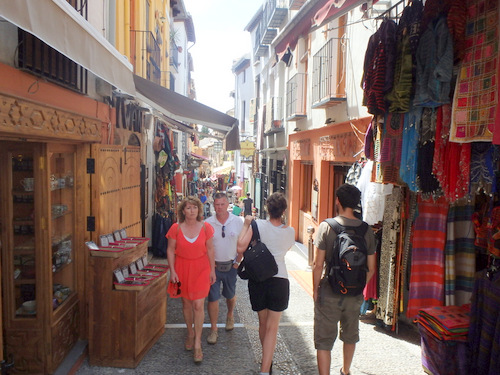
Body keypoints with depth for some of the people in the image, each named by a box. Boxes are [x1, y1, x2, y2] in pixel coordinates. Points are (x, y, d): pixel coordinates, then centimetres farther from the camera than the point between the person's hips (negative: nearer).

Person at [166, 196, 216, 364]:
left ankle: (197, 344, 8)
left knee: (198, 305, -4)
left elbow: (210, 249, 2)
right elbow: (170, 250, 0)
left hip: (200, 268, -1)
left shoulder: (205, 227, -5)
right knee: (186, 303, 13)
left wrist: (212, 270, 2)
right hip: (182, 268, 1)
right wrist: (172, 271, -5)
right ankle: (190, 334, 37)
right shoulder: (176, 228, -7)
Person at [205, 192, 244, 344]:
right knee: (212, 297, 1)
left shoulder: (238, 222, -6)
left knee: (230, 295, 17)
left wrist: (237, 262, -4)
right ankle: (213, 329, 17)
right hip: (213, 266, -1)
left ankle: (230, 315, 46)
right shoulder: (208, 223, -7)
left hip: (231, 265, 1)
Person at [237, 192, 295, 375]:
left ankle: (267, 360, 36)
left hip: (257, 279, 1)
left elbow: (241, 247, -16)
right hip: (279, 280, 0)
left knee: (263, 322, 19)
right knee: (272, 327, 4)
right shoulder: (290, 231, -1)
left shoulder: (258, 225, -9)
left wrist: (246, 225, -4)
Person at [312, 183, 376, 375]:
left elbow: (318, 265, -14)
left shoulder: (326, 226, -14)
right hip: (355, 295, 5)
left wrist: (315, 289, 0)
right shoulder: (367, 230, -4)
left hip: (329, 293, -4)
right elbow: (371, 269, 1)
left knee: (324, 340, 7)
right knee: (350, 336, 26)